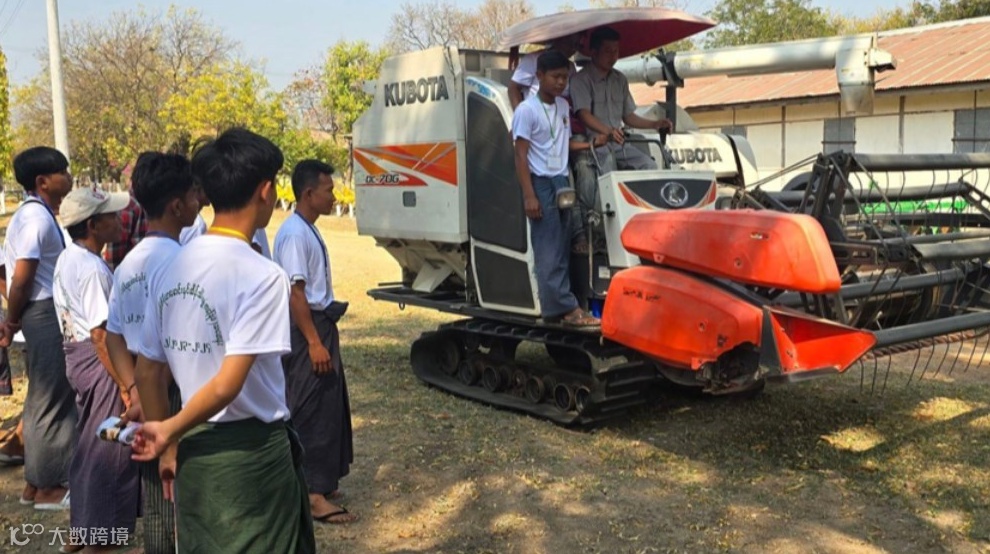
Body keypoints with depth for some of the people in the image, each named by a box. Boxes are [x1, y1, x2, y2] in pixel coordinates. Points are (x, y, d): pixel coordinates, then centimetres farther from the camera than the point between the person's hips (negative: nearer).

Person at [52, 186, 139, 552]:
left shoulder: (67, 259, 8)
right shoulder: (93, 269, -22)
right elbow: (100, 334, -25)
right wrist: (125, 384, -24)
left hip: (77, 356, 10)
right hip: (99, 362, -10)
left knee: (88, 446, 22)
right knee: (106, 452, 1)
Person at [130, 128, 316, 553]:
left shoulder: (171, 268, 2)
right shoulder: (262, 275, -19)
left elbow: (146, 373, 7)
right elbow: (227, 385, -22)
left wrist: (167, 445, 16)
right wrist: (169, 432, -7)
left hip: (194, 453, 7)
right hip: (253, 453, -6)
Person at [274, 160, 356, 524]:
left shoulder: (308, 231, 12)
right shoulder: (294, 234, -18)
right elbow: (295, 293, -22)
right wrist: (314, 343, -23)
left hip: (320, 324, 10)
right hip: (307, 329, -10)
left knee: (328, 405, 17)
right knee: (313, 410, -5)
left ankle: (316, 481, 30)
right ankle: (313, 494, 3)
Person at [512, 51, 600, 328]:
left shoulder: (563, 106, 15)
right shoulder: (527, 110, -7)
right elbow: (521, 154, -10)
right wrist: (529, 195, -16)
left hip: (561, 182, 8)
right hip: (540, 183, -8)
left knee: (562, 249, 4)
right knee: (549, 251, -9)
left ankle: (556, 307, 7)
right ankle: (565, 307, -11)